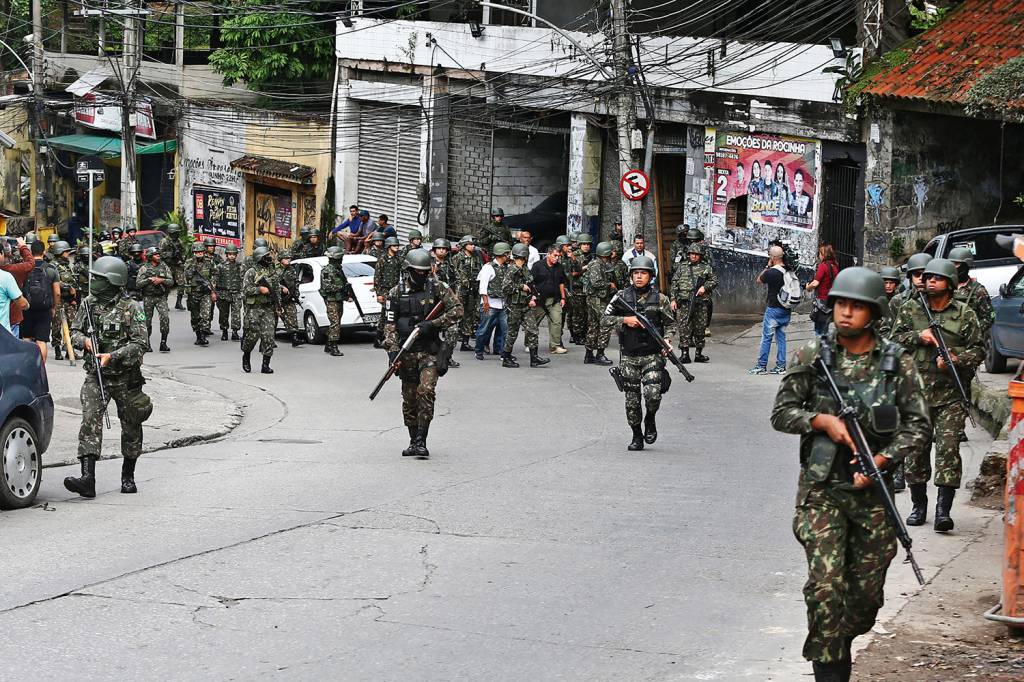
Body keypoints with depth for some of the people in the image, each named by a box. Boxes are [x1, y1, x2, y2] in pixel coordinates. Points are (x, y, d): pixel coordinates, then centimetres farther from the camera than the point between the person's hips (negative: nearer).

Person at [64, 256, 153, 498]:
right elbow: (75, 332, 13)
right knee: (90, 421, -15)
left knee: (131, 427, 10)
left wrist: (113, 357, -23)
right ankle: (87, 479, -24)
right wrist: (84, 341, -10)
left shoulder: (131, 308, -8)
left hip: (125, 378, -2)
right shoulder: (89, 304, 5)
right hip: (95, 376, 2)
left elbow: (140, 344, -12)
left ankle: (128, 477, 28)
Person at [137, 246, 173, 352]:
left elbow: (171, 281, 2)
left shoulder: (164, 267, 6)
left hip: (161, 297, 1)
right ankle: (147, 344, 19)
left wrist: (161, 280, -14)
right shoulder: (144, 268, 1)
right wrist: (149, 279, -15)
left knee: (165, 317, -17)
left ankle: (163, 343, -13)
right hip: (148, 297, -1)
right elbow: (138, 283, -5)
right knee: (147, 320, 5)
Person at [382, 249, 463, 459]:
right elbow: (390, 324, 2)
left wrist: (433, 324, -14)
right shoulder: (396, 293, 3)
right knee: (409, 398, 7)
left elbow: (457, 309, -4)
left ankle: (421, 441, -15)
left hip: (430, 350, -2)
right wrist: (392, 350, -10)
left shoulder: (437, 288, 0)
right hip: (406, 352, 2)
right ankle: (413, 441, 20)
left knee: (426, 392, -17)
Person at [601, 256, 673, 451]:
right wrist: (625, 320, -14)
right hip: (629, 356, 1)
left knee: (652, 394, -18)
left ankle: (650, 420, 13)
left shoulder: (660, 299, 0)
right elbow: (605, 319, 1)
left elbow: (670, 323, 7)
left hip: (652, 356, -1)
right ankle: (637, 437, 20)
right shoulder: (622, 297, 1)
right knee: (632, 400, 4)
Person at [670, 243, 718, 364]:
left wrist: (705, 287, -9)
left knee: (700, 329, 3)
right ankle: (684, 354, -4)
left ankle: (698, 353, 11)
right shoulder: (682, 268, 13)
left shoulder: (706, 268, 12)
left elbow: (715, 280, 8)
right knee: (684, 328, -5)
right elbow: (674, 285, 12)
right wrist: (673, 299, 3)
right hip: (684, 303, 0)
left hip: (700, 303, 0)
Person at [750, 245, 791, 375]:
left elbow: (759, 280, 0)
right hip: (786, 309, 6)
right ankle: (781, 366, 12)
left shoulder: (771, 272, -17)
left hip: (773, 309, -6)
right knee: (781, 337, 12)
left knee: (766, 337, 1)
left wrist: (767, 266, 3)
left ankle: (762, 366, 3)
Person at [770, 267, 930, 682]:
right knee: (825, 586, -13)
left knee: (867, 593, 8)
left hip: (873, 489, 2)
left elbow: (917, 426, 2)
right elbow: (781, 413, 4)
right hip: (822, 488, -1)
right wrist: (822, 420, -13)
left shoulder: (897, 362, 1)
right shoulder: (813, 356, 0)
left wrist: (881, 460, -12)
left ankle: (841, 645, 34)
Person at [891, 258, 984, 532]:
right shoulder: (910, 309, 8)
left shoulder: (964, 313, 3)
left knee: (948, 449, -11)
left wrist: (956, 359, -14)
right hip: (917, 391, 2)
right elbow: (895, 337, 6)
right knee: (916, 449, 6)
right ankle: (919, 506, 19)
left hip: (951, 395, -2)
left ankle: (943, 510, -12)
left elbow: (978, 349, 3)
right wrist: (918, 336, -11)